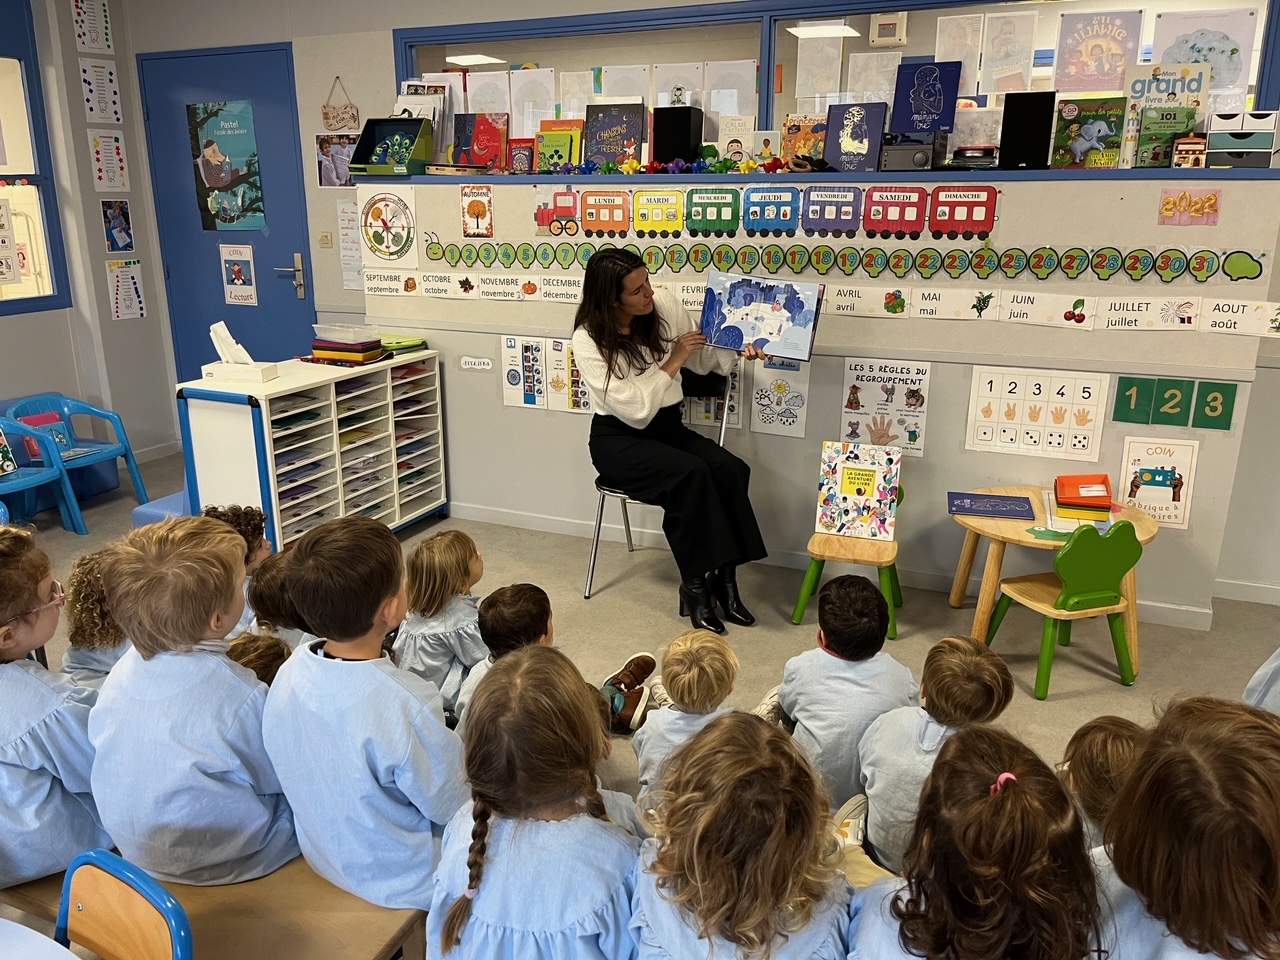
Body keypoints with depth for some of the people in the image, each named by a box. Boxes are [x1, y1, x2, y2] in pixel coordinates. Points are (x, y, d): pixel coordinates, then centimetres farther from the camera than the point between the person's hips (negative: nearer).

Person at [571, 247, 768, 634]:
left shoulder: (665, 304, -5)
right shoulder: (588, 340, -16)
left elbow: (704, 358, 8)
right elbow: (635, 410, -21)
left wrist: (739, 351, -10)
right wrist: (672, 362, -17)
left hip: (668, 426, 5)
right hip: (619, 439, -4)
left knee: (731, 470, -24)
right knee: (690, 473, -31)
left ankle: (724, 575, -15)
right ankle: (695, 586, -18)